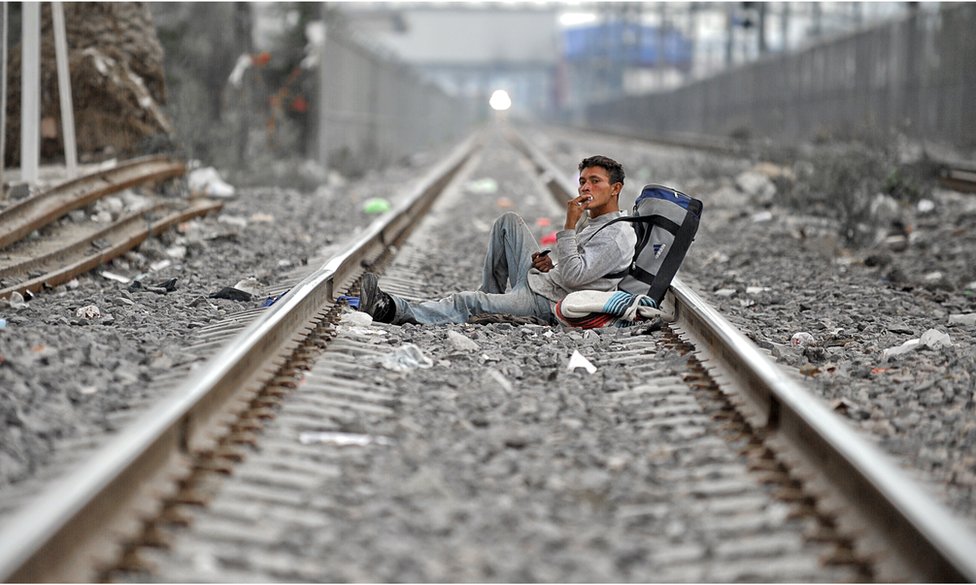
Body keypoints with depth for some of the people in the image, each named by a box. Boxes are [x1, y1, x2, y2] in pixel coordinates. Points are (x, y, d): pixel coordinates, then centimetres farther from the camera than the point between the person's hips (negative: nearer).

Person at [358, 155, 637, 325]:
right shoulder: (588, 218, 15)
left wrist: (569, 226, -25)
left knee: (468, 302, -25)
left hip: (546, 305, -10)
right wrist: (549, 260, 4)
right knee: (508, 221, 13)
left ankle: (392, 310, -30)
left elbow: (572, 278, -25)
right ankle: (492, 294, 10)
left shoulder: (619, 235, -17)